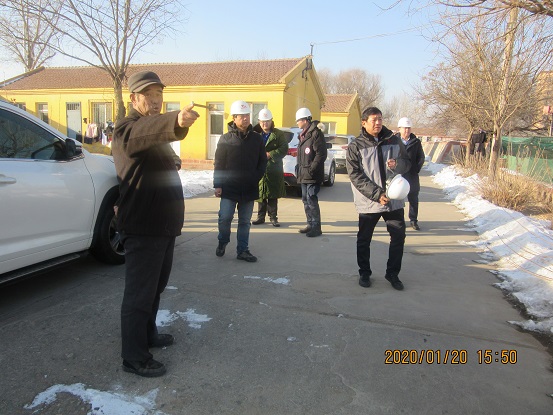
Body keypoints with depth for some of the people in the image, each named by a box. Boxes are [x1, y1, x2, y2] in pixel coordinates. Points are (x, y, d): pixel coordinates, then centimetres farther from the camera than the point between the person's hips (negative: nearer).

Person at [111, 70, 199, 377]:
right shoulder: (127, 128, -13)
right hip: (143, 228, -10)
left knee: (156, 286, 21)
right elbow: (144, 133, -41)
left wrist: (174, 163, 13)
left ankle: (148, 334, 38)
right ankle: (134, 357, 11)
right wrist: (177, 121, -58)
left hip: (164, 224, 10)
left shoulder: (156, 130, 18)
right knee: (140, 292, -2)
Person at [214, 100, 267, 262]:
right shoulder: (226, 139, -1)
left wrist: (256, 177, -2)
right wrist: (217, 185, -6)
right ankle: (222, 242, 23)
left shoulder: (257, 139, 6)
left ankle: (242, 250, 20)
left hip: (249, 189, 2)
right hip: (229, 187, -2)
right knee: (225, 218, -4)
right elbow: (218, 163, -1)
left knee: (245, 221, 9)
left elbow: (262, 162, 11)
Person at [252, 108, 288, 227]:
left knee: (273, 195, 5)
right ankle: (261, 216, 18)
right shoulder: (256, 134, 7)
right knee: (260, 194, 7)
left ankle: (273, 217, 14)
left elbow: (284, 149, -4)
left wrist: (270, 154, -13)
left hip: (274, 169, -1)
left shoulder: (278, 134, 3)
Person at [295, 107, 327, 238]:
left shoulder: (316, 133, -12)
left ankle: (316, 228, 0)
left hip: (313, 176, -10)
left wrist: (311, 170, -19)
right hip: (304, 175, 10)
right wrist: (299, 168, 13)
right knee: (306, 200, 14)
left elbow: (321, 154, -18)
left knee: (311, 200, -8)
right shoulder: (303, 135, 17)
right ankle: (310, 224, 25)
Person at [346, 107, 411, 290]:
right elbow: (356, 176, -12)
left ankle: (393, 273, 26)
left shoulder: (394, 140, 3)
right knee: (364, 240, 9)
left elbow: (407, 163, 12)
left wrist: (398, 164, -13)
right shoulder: (355, 146, -6)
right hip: (368, 203, -2)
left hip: (394, 199, 3)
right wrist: (377, 194, -21)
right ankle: (364, 273, 29)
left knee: (399, 237, 7)